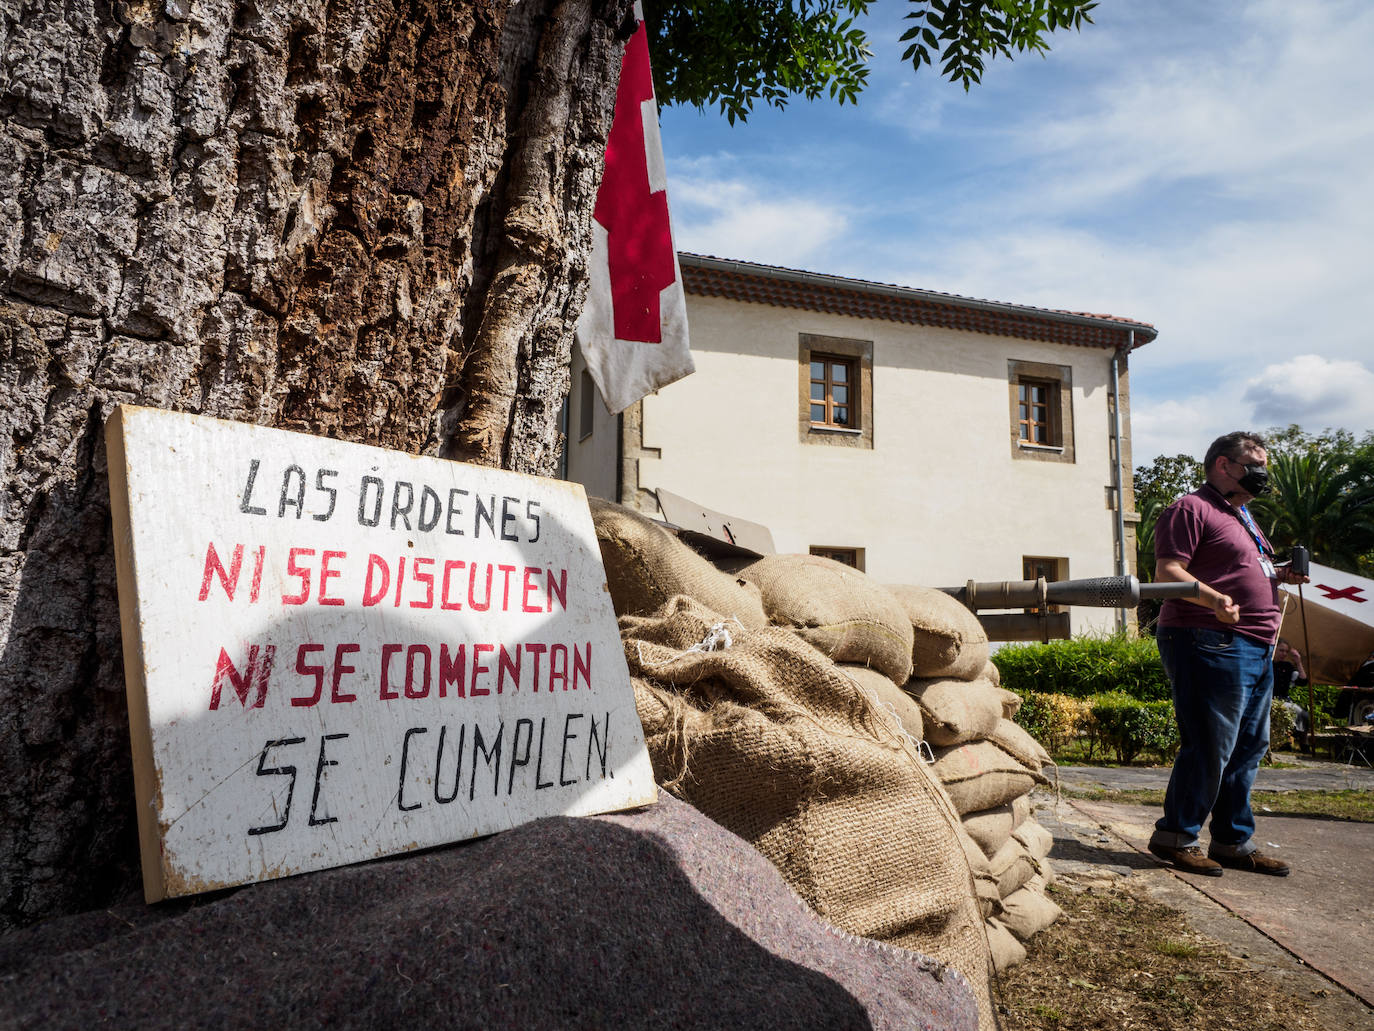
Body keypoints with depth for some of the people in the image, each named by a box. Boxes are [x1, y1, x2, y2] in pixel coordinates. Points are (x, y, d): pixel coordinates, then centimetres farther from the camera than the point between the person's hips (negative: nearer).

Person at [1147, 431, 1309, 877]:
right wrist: (1213, 598, -33)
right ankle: (1176, 837, 5)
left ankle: (1234, 843, 22)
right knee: (1209, 748, -8)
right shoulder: (1192, 509, -7)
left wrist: (1279, 574, 14)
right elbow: (1167, 573, -17)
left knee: (1247, 750, 13)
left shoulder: (1242, 517, 24)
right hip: (1211, 644, -10)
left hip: (1256, 650, 10)